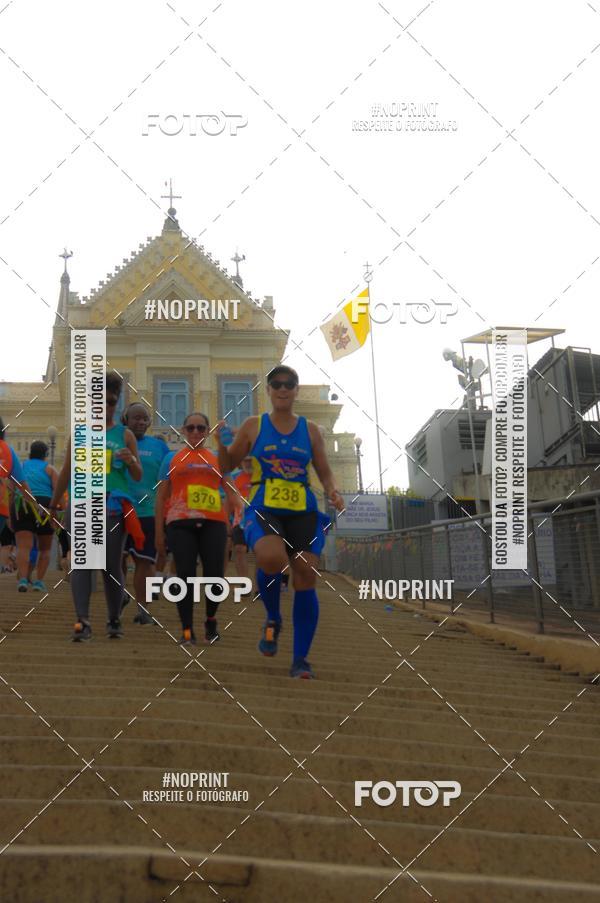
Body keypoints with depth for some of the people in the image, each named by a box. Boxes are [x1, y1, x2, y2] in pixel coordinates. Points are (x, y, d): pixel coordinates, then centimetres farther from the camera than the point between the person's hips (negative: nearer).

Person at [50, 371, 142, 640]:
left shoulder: (125, 435, 7)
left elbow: (138, 476, 6)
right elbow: (66, 473, 17)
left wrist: (131, 461, -16)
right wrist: (52, 507, 18)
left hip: (115, 505, -1)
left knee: (112, 566, 3)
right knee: (81, 561, -11)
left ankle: (114, 620, 19)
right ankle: (82, 621, -15)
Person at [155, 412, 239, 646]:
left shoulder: (218, 459, 16)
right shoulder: (172, 459, 13)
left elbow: (230, 493, 16)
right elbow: (161, 497, 12)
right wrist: (159, 531, 6)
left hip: (213, 523, 1)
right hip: (180, 523, -1)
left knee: (214, 576, -4)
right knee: (185, 576, -4)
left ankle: (211, 620, 22)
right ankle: (187, 631, 5)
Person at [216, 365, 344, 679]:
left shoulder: (310, 430, 10)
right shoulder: (253, 426, 7)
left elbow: (324, 472, 14)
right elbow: (228, 465, 12)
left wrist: (332, 492, -7)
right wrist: (221, 443, -8)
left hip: (303, 512, 2)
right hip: (263, 509, -2)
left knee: (305, 577, -7)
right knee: (271, 558, -32)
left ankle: (300, 658, 4)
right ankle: (273, 619, -2)